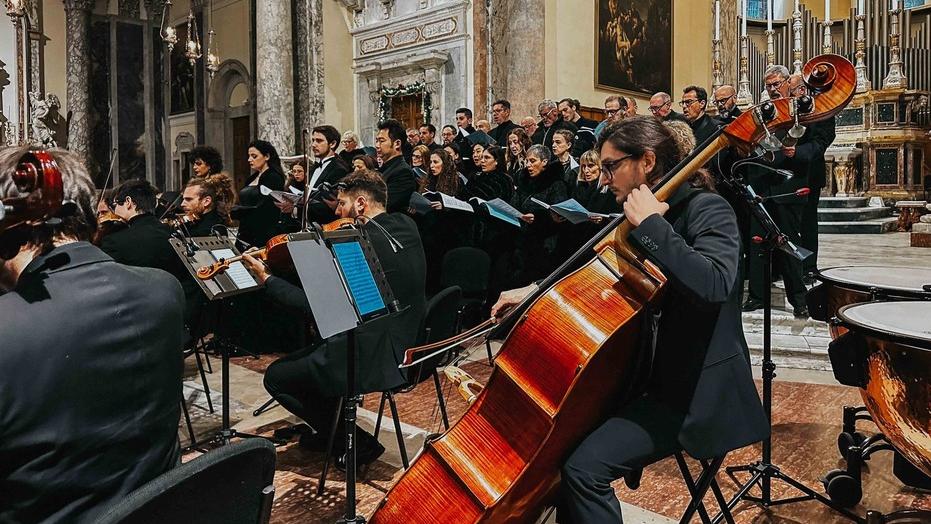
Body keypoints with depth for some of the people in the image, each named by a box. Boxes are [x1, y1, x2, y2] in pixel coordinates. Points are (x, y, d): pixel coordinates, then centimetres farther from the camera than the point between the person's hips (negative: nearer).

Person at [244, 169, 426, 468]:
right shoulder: (406, 226, 2)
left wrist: (266, 278, -10)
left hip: (376, 359, -10)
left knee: (276, 377, 5)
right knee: (308, 349, 26)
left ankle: (358, 443, 9)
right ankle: (330, 432, 33)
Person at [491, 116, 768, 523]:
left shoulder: (706, 209, -14)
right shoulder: (637, 219, 9)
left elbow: (713, 286, -34)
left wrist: (651, 225, -26)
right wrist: (535, 291, 9)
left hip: (694, 392, -8)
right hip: (649, 374, 9)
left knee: (583, 465, -22)